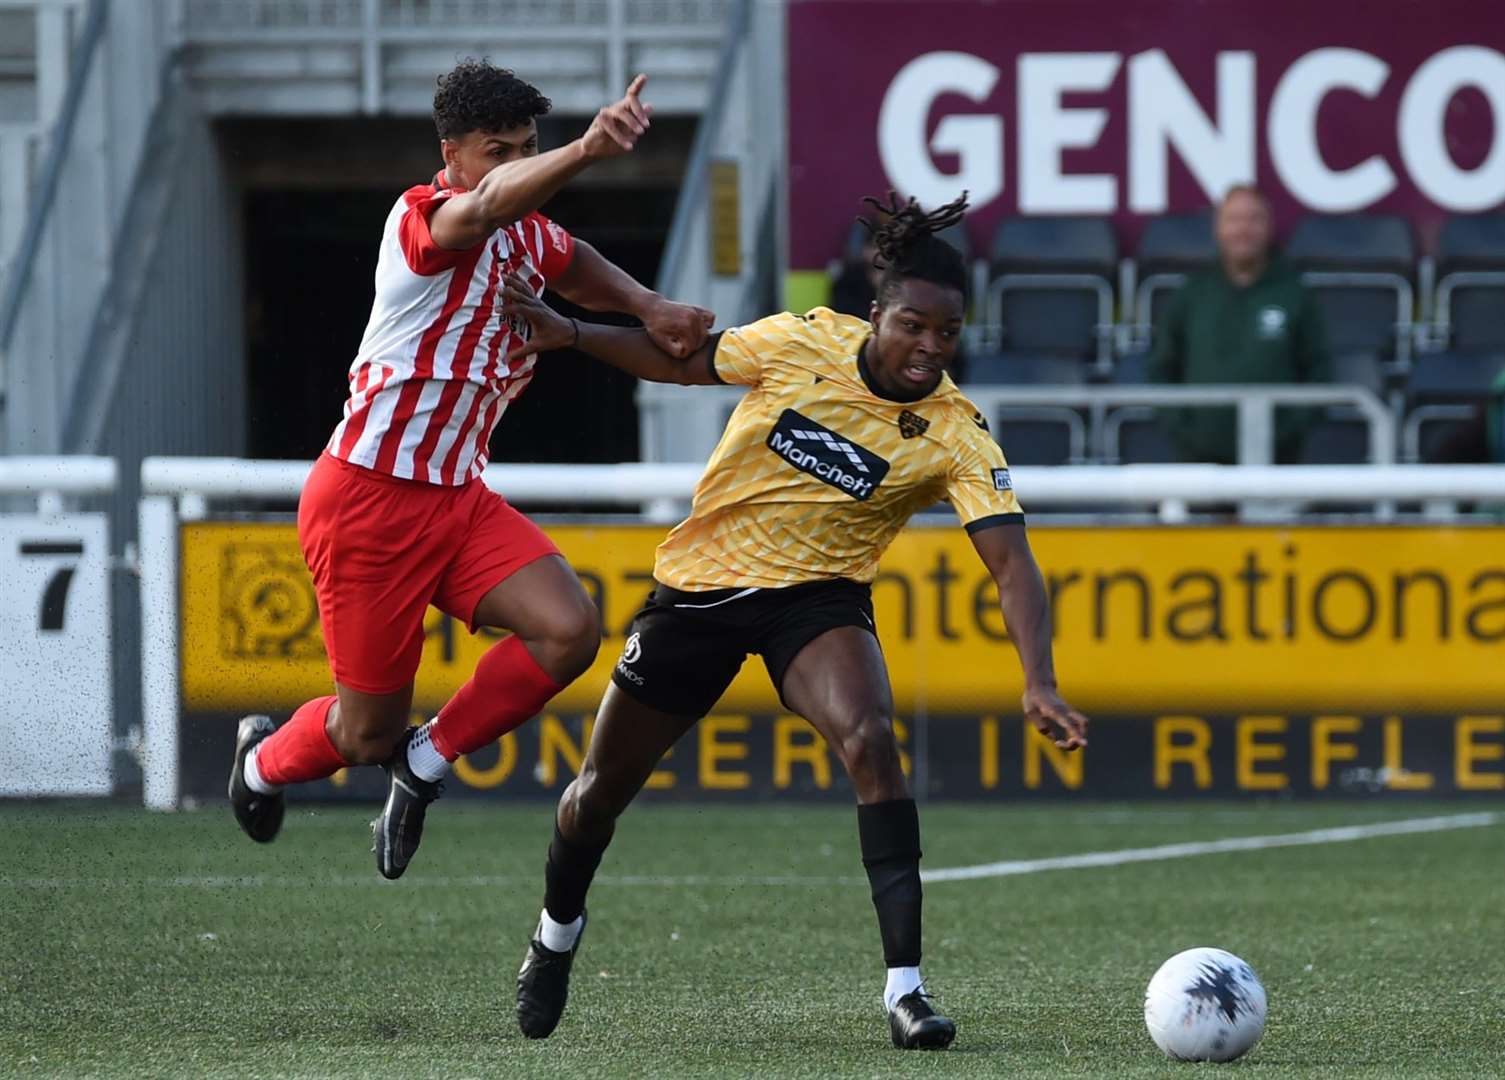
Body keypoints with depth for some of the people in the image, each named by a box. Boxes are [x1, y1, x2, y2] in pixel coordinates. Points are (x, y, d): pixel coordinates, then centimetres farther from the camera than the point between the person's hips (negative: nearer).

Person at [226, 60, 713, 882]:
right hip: (369, 498, -7)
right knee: (370, 729, 1)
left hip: (459, 499, 7)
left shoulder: (531, 235, 7)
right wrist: (586, 152, -62)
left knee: (568, 630, -18)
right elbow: (485, 206, -42)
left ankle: (424, 762, 4)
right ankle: (266, 761, 38)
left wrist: (649, 307, 11)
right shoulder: (424, 218, -17)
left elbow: (575, 266, 32)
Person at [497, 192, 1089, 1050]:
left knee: (871, 741, -32)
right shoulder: (806, 342, -14)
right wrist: (570, 334, -5)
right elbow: (685, 361, 3)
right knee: (606, 786, 12)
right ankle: (558, 931, 46)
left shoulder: (957, 437, -18)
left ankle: (905, 986, -31)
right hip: (700, 582, 2)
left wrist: (1039, 682, -38)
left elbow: (1012, 564, -25)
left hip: (818, 598, -2)